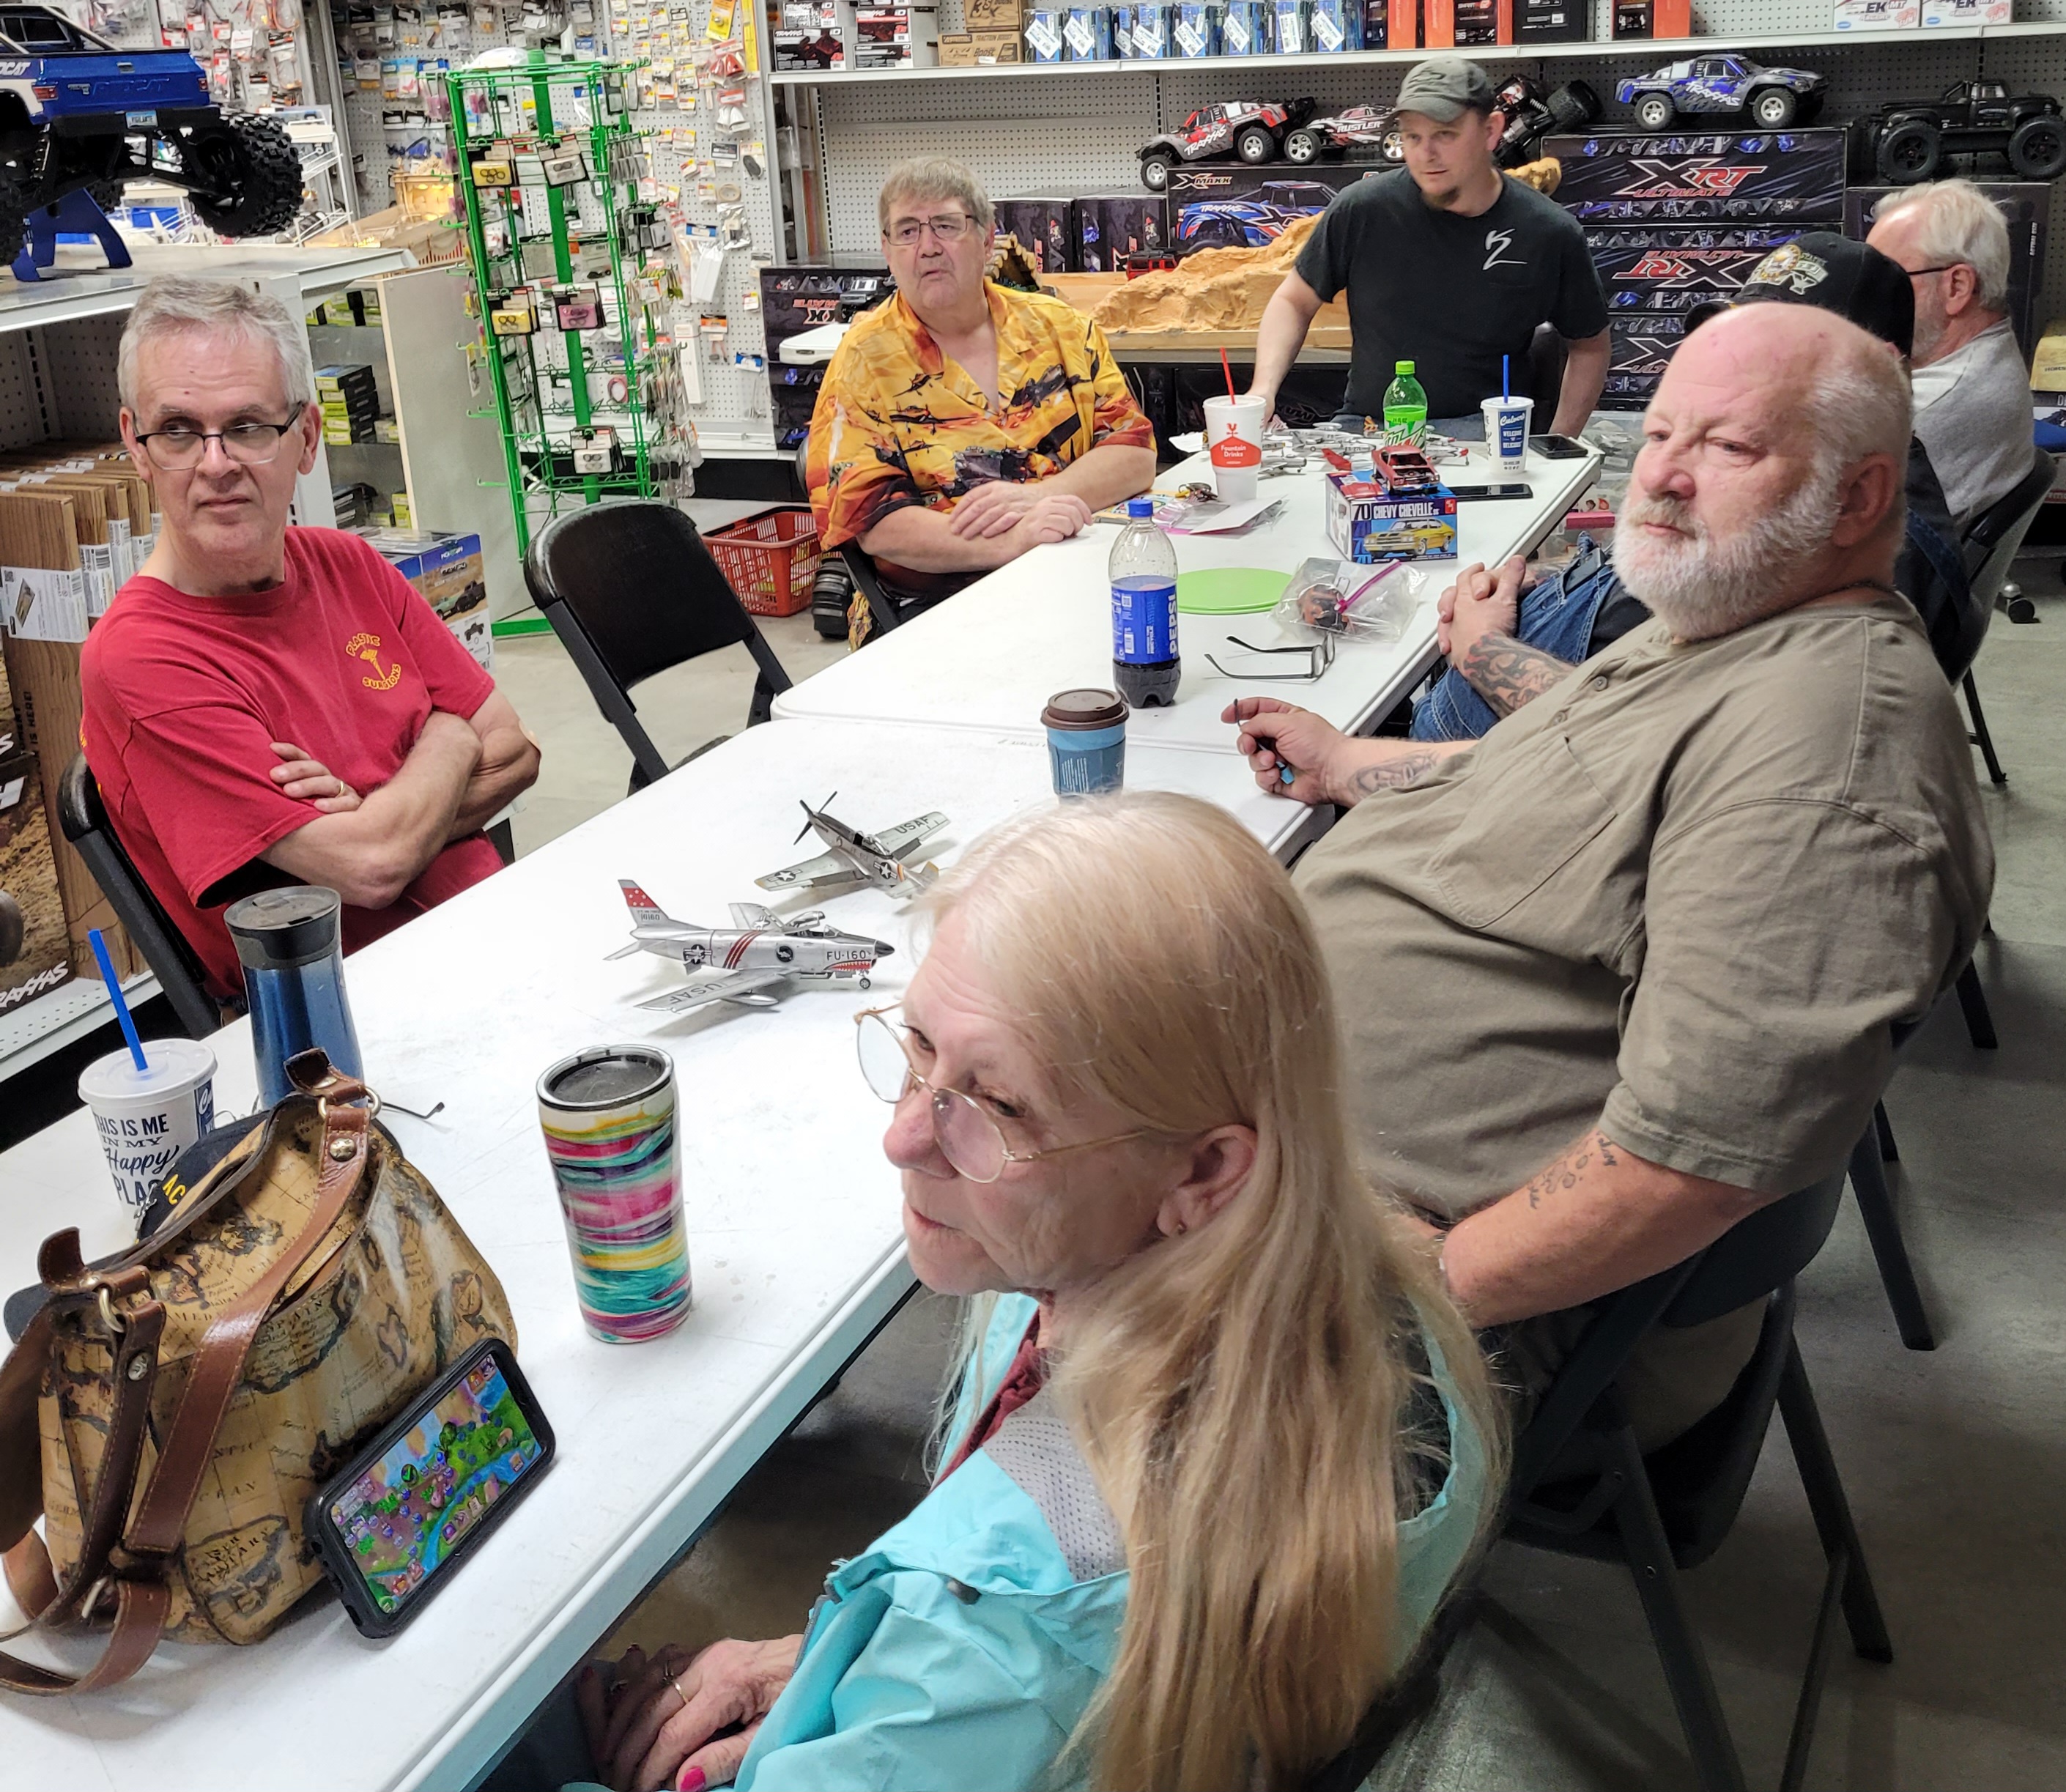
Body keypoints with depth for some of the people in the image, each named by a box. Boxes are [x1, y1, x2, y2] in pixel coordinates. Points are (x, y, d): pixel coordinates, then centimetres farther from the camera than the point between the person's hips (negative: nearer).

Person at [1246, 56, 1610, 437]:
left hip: (1485, 431, -1)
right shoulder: (1361, 210, -3)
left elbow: (1589, 346, 12)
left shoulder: (1550, 234, -2)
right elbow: (1294, 301, 10)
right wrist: (1263, 387, -8)